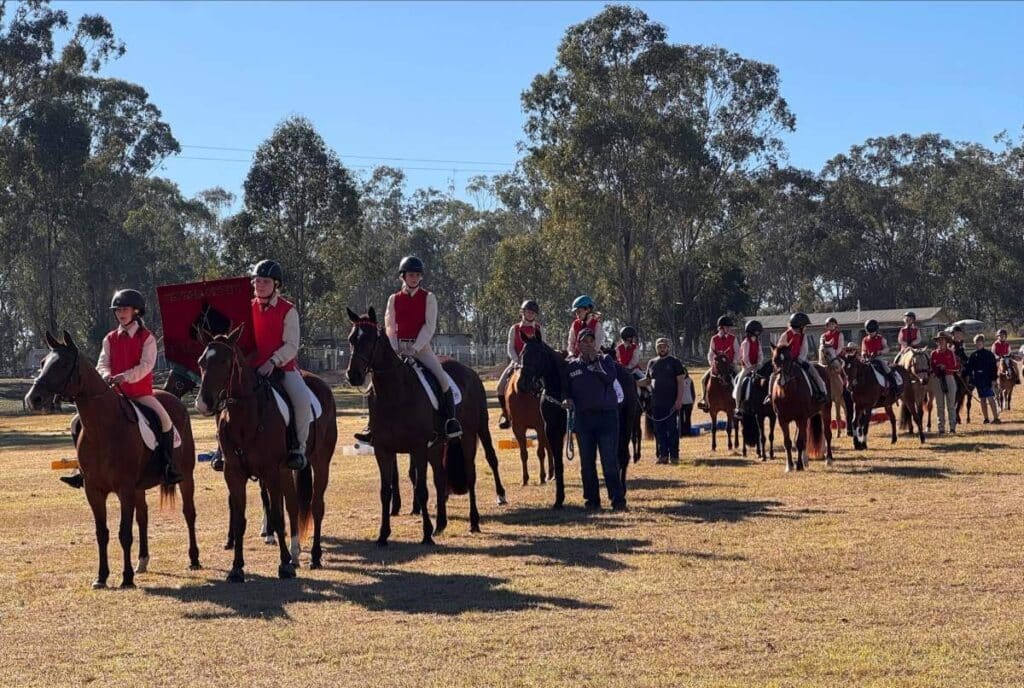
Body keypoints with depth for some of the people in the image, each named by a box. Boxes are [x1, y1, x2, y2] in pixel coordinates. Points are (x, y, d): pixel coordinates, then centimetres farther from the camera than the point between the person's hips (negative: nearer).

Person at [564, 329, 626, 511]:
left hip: (606, 415, -3)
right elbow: (566, 388, 15)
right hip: (582, 416, 3)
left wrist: (595, 361, -11)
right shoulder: (571, 365, 11)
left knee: (610, 460, -6)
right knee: (587, 461, 6)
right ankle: (592, 500, 14)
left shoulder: (605, 360, 6)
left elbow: (611, 378, -13)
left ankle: (618, 499, -4)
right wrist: (568, 399, -6)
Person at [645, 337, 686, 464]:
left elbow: (681, 381, -4)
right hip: (656, 403, 4)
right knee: (659, 430, 5)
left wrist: (679, 400, -13)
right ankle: (662, 455, 10)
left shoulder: (675, 362, 0)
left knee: (672, 429, -1)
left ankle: (674, 455, 3)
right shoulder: (651, 363, 13)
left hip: (671, 403, -4)